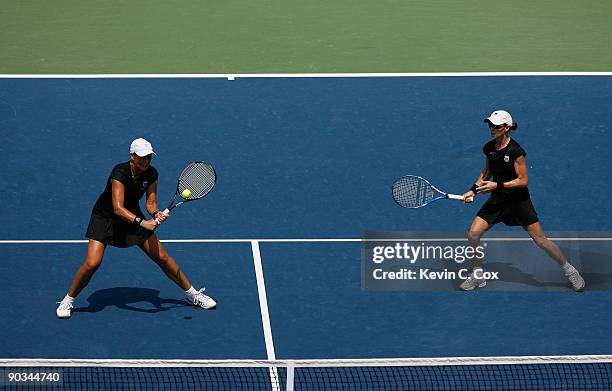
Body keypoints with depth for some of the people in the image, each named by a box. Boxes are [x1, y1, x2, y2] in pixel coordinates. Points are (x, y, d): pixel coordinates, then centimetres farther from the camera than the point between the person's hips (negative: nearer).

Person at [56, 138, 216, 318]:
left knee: (162, 257, 2)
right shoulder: (120, 173, -33)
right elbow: (118, 208, -41)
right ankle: (68, 300, 2)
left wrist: (156, 214, -33)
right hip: (105, 217, -5)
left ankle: (193, 294, 17)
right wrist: (141, 222, -52)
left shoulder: (151, 174, -15)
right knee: (92, 263, -20)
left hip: (133, 215, 5)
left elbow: (150, 203, -10)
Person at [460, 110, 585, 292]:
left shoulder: (515, 151, -20)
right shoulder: (489, 148, -1)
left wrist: (497, 185, -24)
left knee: (540, 239, -1)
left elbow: (523, 180, -18)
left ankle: (570, 270, 18)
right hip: (497, 200, 6)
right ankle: (477, 276, 10)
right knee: (473, 234, -8)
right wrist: (474, 190, 4)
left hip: (519, 201, -5)